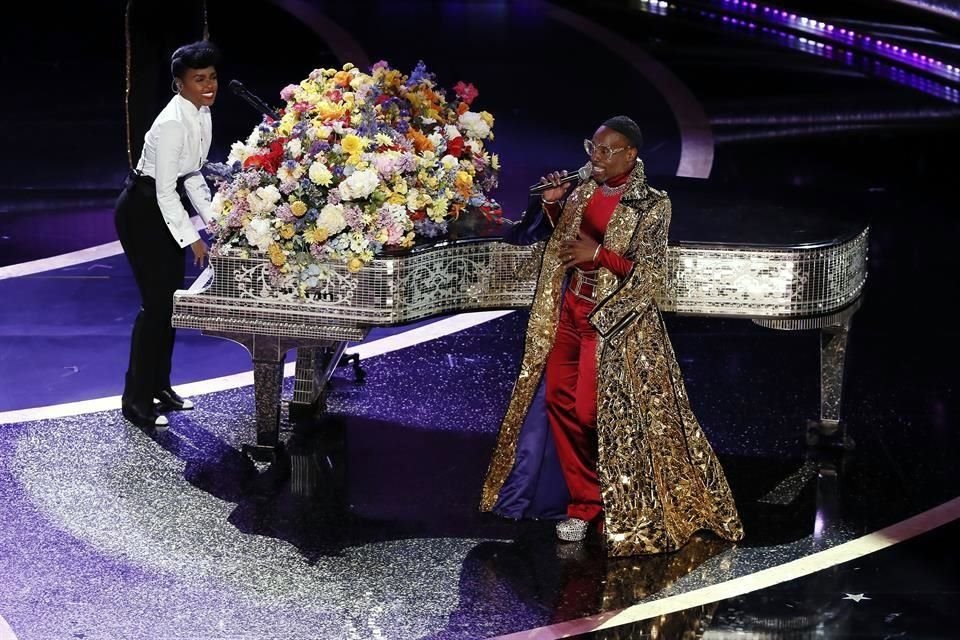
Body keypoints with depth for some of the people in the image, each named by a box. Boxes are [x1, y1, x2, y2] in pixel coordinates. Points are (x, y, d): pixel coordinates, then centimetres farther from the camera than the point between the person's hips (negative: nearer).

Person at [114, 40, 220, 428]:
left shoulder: (202, 114, 2)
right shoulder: (173, 123, -26)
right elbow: (165, 190, -25)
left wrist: (214, 221, 8)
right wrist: (192, 239, -23)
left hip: (167, 207, 9)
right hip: (143, 211, -9)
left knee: (170, 299, 13)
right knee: (156, 302, -7)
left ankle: (159, 386, 25)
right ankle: (136, 400, 1)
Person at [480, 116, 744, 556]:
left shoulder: (650, 206, -13)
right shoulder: (584, 190, 5)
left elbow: (651, 274, -15)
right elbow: (562, 240, 20)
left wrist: (599, 253, -22)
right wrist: (554, 205, 2)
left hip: (612, 319, -7)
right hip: (571, 310, 7)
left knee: (590, 411, -7)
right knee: (557, 400, 5)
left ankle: (616, 508, 11)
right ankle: (583, 501, 16)